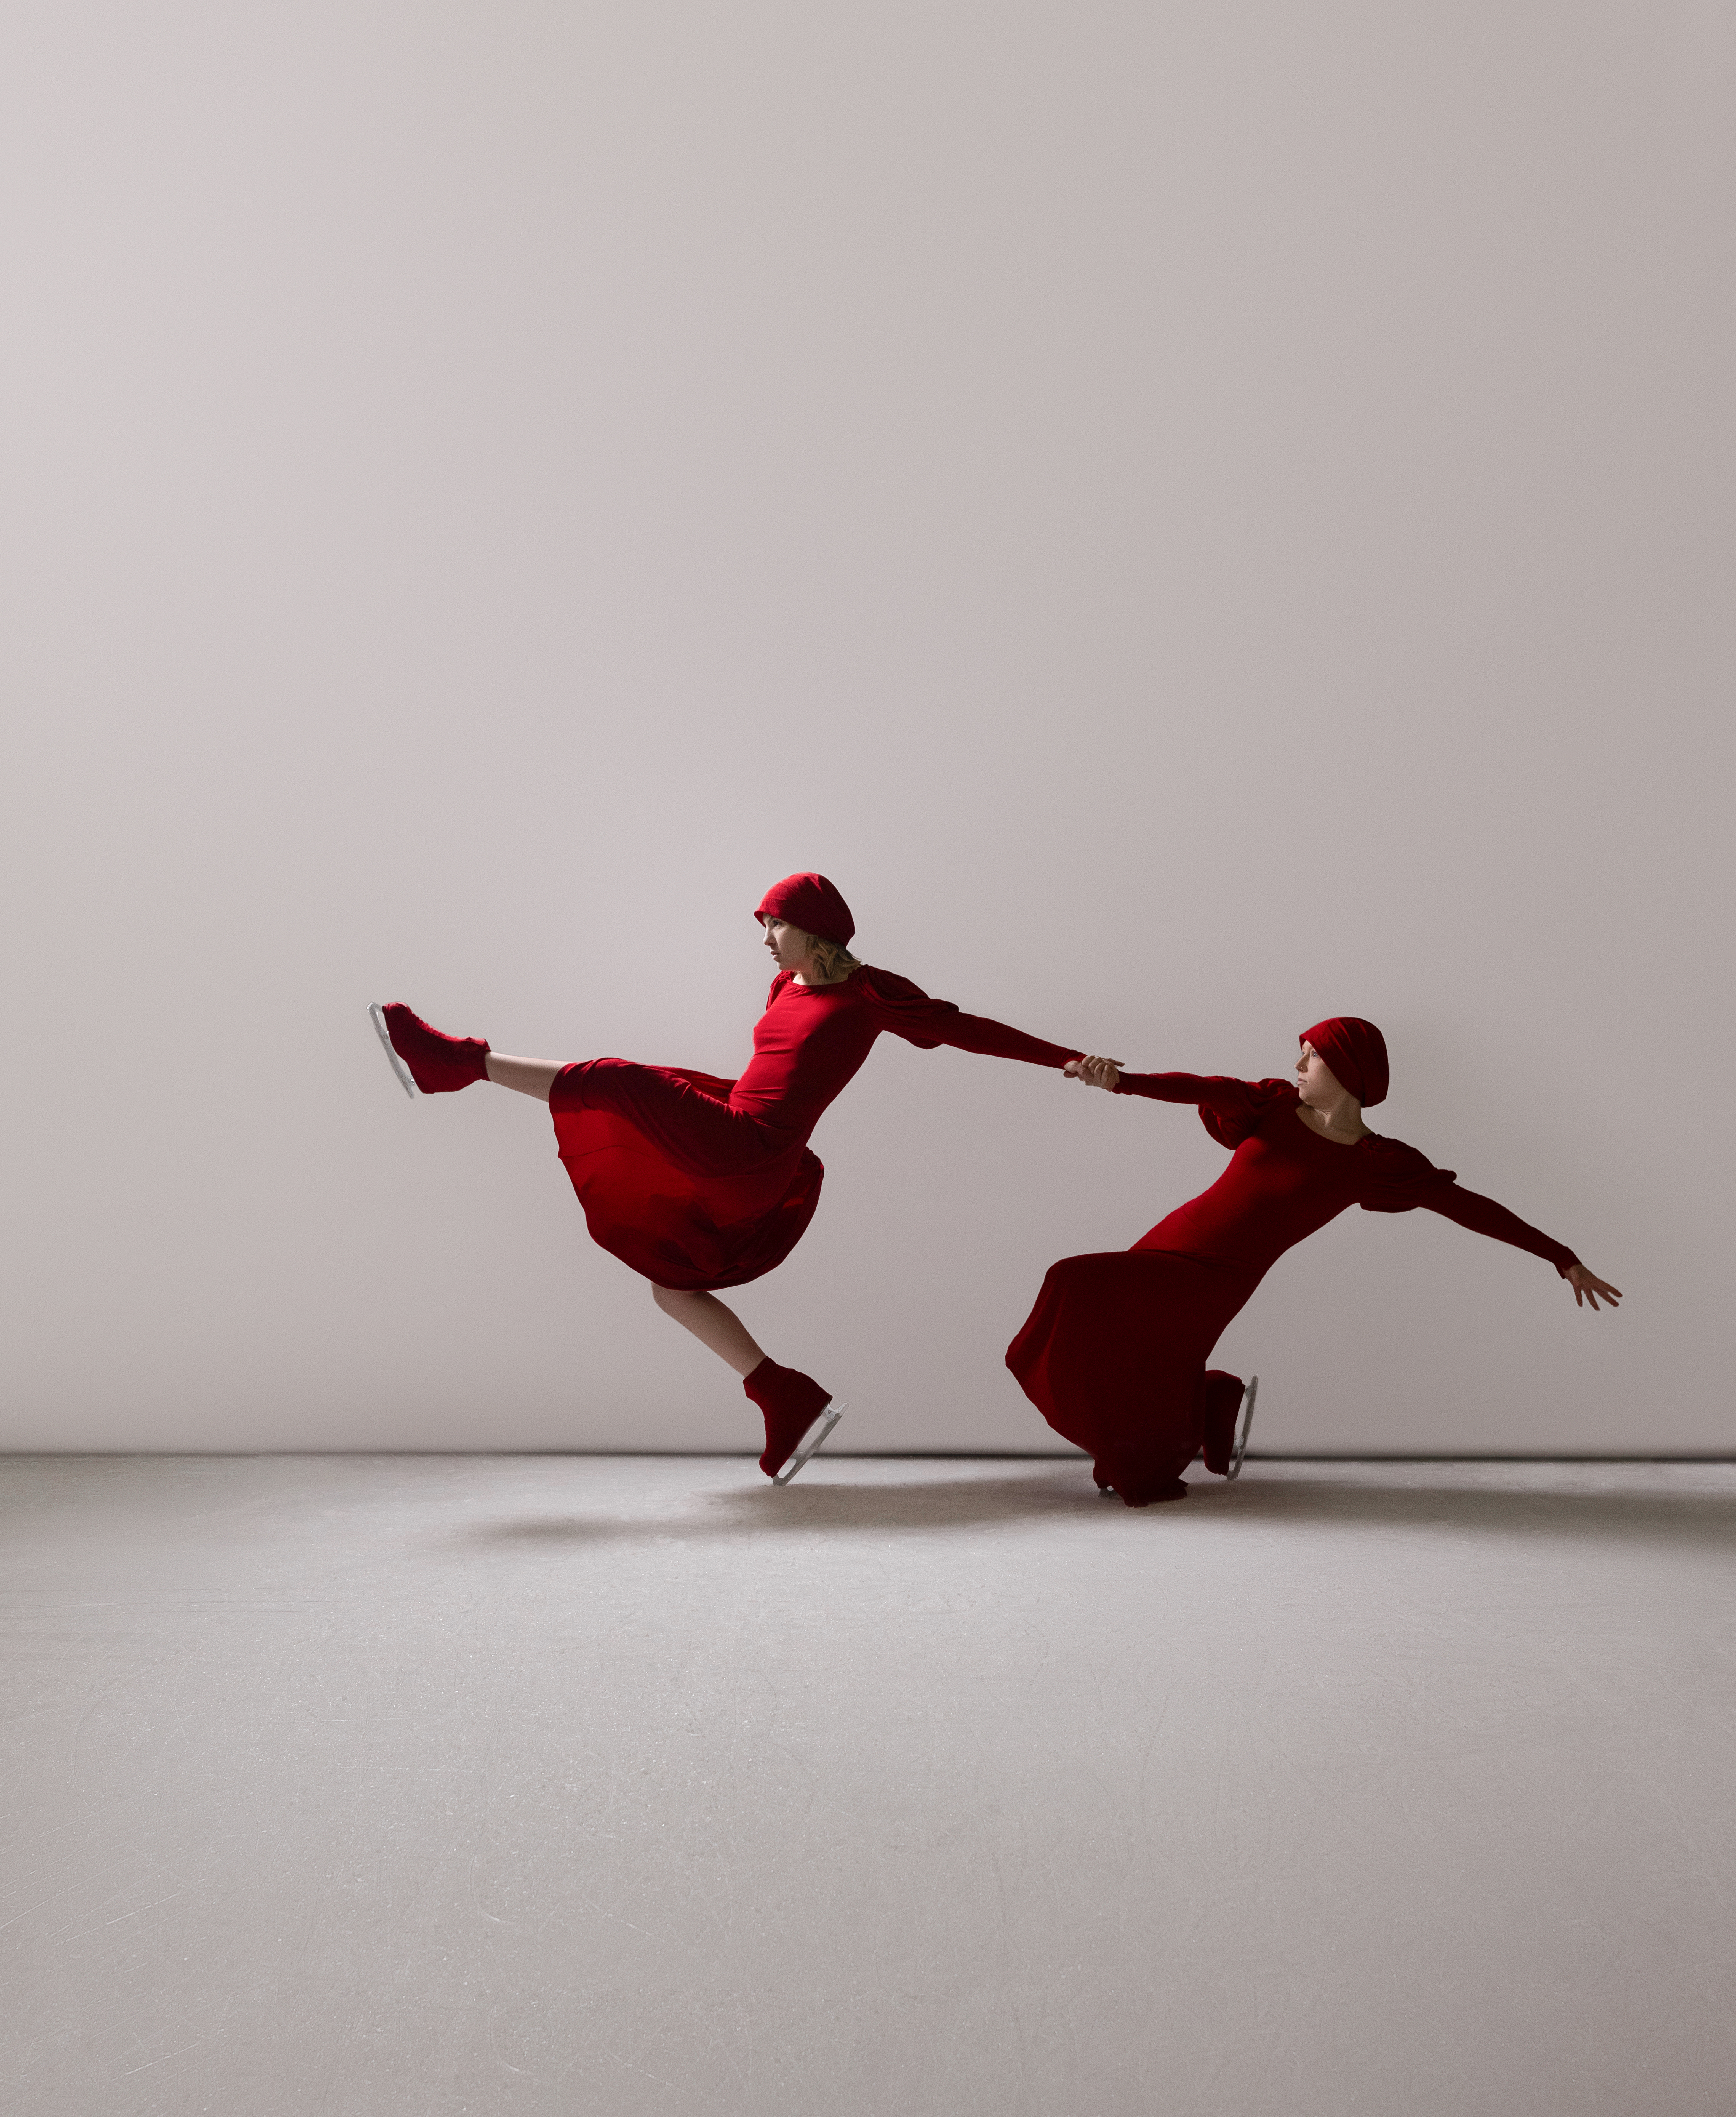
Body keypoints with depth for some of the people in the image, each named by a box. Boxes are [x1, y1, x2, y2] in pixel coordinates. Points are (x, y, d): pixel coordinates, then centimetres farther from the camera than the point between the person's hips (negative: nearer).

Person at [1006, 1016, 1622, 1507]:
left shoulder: (1377, 1163, -5)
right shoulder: (1277, 1103, 4)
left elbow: (1471, 1207, -3)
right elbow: (1202, 1089, -12)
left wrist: (1564, 1259, -6)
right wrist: (1118, 1079, -29)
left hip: (1216, 1278, -5)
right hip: (1173, 1241, 5)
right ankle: (1206, 1401, 29)